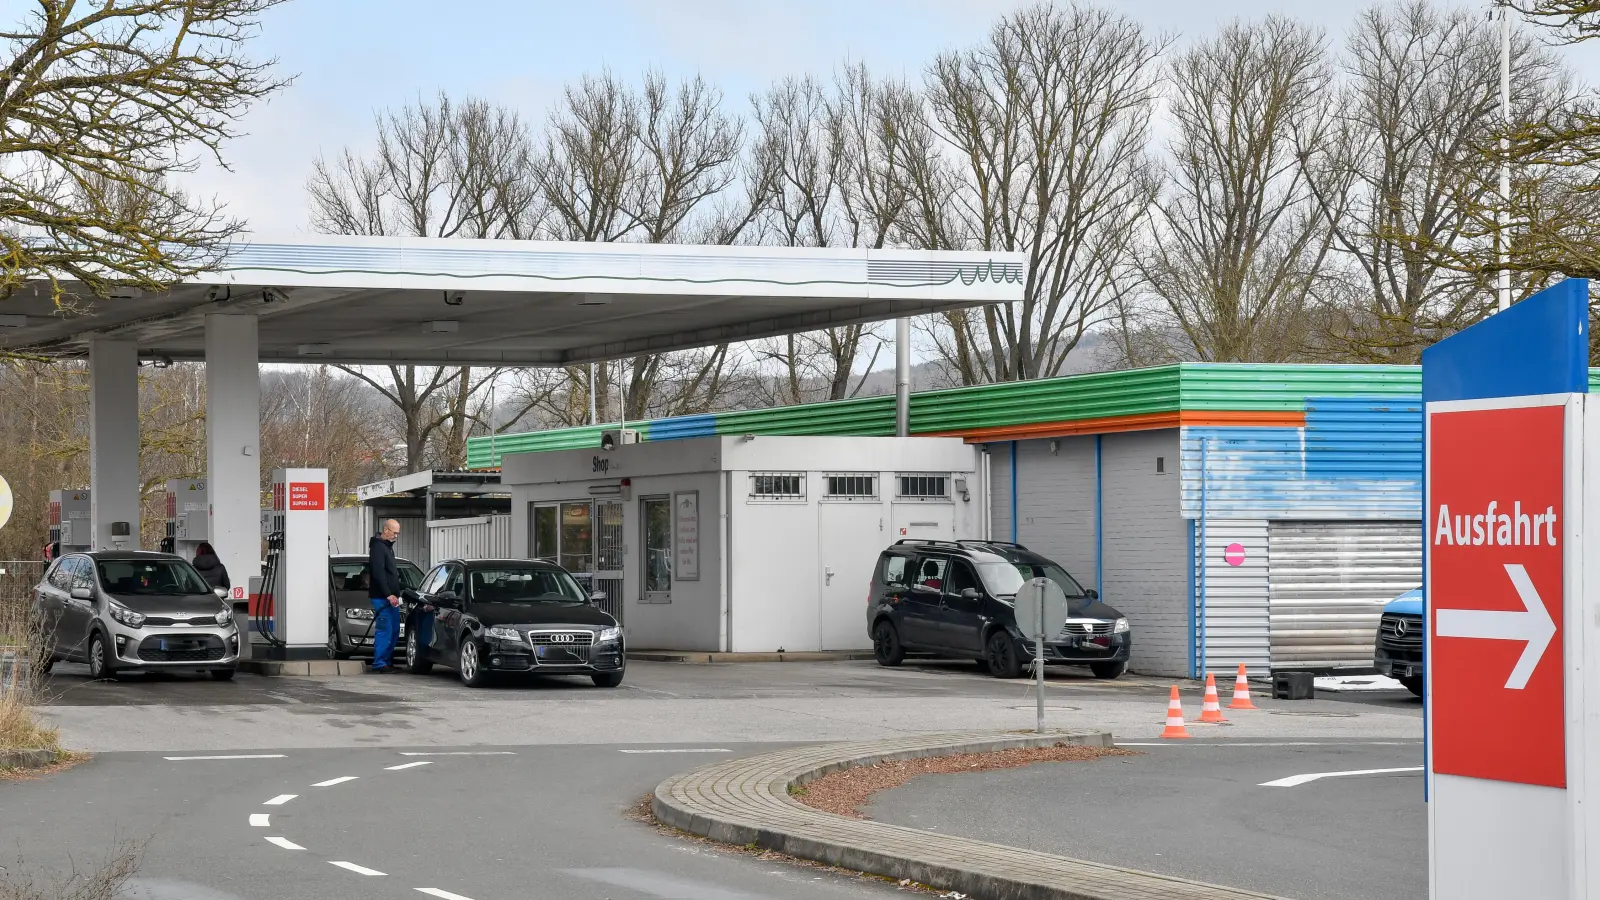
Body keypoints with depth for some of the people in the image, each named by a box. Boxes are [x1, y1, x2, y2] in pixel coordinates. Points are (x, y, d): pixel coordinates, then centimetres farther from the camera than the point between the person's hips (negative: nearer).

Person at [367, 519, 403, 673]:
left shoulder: (387, 547, 19)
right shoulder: (378, 548, -12)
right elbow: (378, 574, -20)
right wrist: (389, 595, -22)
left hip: (391, 597, 10)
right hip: (382, 597, -10)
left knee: (394, 630, 10)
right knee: (384, 630, -10)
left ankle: (387, 661, 15)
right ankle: (379, 664, -9)